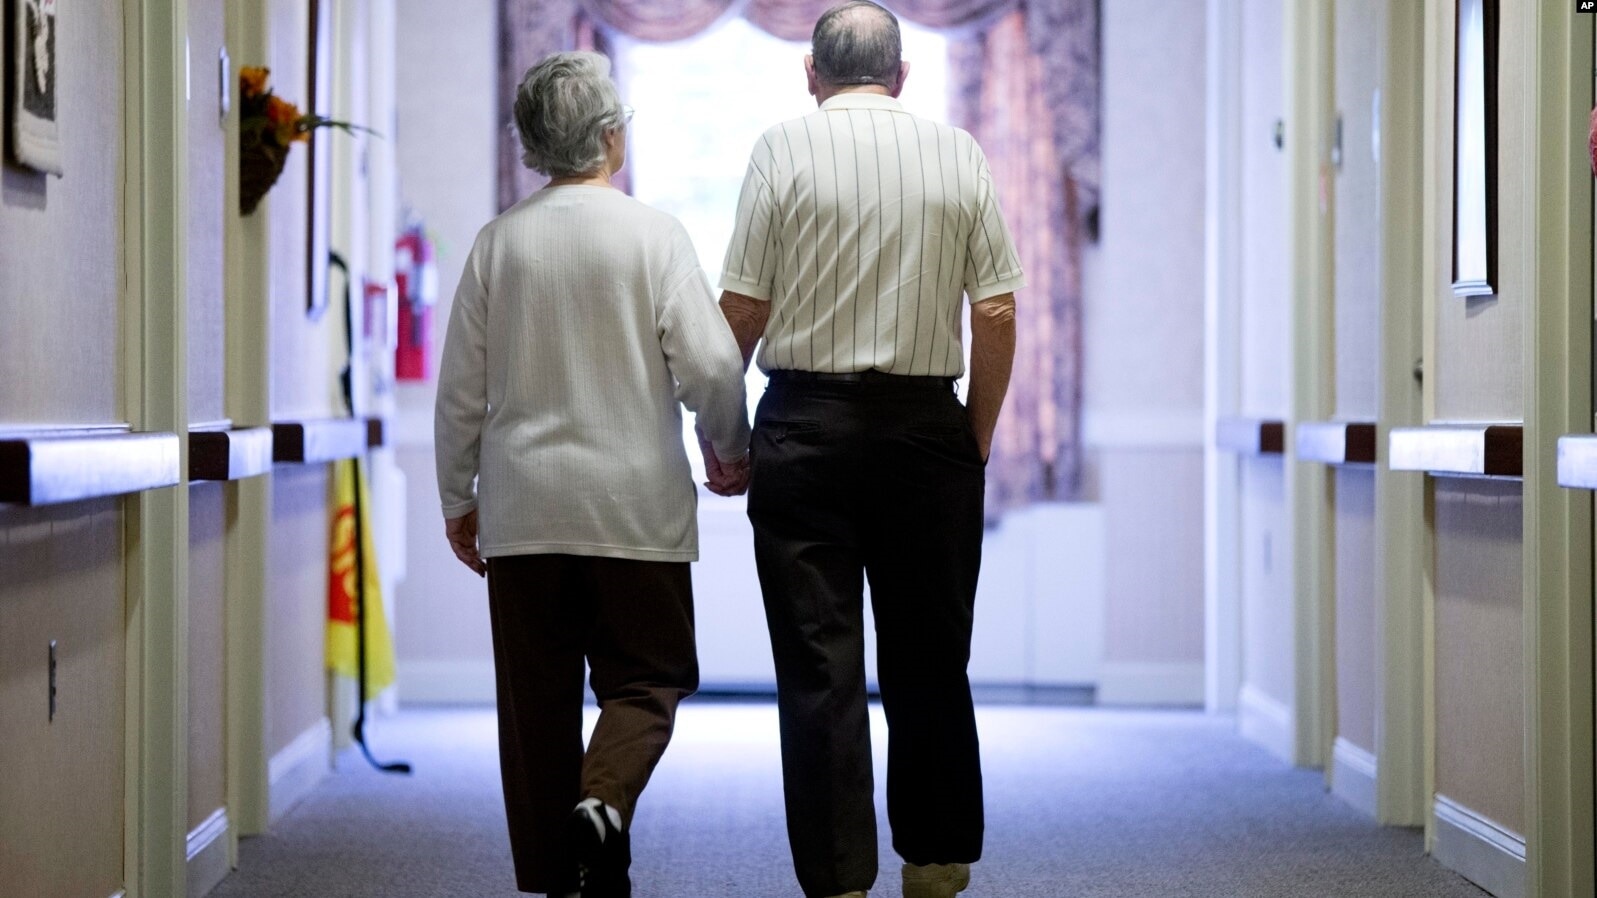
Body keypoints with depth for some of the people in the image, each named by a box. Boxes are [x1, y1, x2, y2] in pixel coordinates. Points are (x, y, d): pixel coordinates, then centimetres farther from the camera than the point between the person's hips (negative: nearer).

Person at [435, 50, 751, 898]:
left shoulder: (497, 241, 4)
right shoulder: (652, 234, -6)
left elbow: (460, 390, 6)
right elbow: (709, 365, -10)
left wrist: (458, 500, 17)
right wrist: (730, 451, 9)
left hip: (522, 509, 3)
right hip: (635, 506, -3)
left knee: (537, 697, 8)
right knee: (646, 677, 7)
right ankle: (603, 802, -20)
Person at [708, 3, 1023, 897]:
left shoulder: (784, 147, -1)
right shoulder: (960, 154, 4)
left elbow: (742, 311, -5)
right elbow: (998, 315, 0)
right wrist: (977, 438, 10)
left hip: (805, 427, -2)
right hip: (927, 423, 2)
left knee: (819, 664, 1)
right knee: (929, 657, 12)